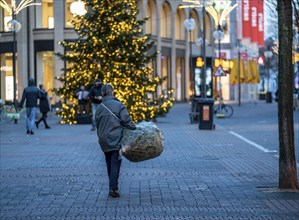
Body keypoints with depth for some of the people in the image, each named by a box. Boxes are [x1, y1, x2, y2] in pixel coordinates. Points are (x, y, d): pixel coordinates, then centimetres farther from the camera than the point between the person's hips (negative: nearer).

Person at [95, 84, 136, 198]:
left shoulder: (99, 108, 7)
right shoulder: (118, 105, -7)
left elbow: (97, 124, 13)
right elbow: (126, 120, -14)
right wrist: (135, 129, -6)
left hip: (103, 140, 5)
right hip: (115, 138, -5)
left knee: (109, 163, 15)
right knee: (115, 163, -4)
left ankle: (112, 187, 19)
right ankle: (113, 188, -12)